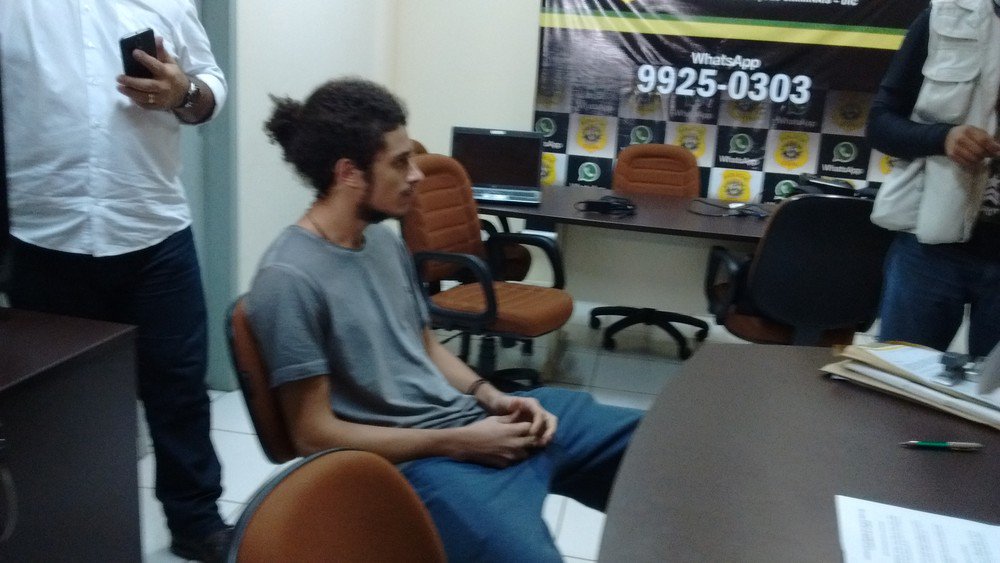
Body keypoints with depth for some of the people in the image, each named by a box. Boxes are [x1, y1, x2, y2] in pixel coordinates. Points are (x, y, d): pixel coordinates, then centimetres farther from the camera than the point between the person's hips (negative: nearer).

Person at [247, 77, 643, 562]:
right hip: (417, 458, -8)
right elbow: (315, 434, -16)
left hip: (470, 417, 8)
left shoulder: (385, 240, 9)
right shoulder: (289, 279, -17)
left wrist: (495, 399, 0)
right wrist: (459, 443, -16)